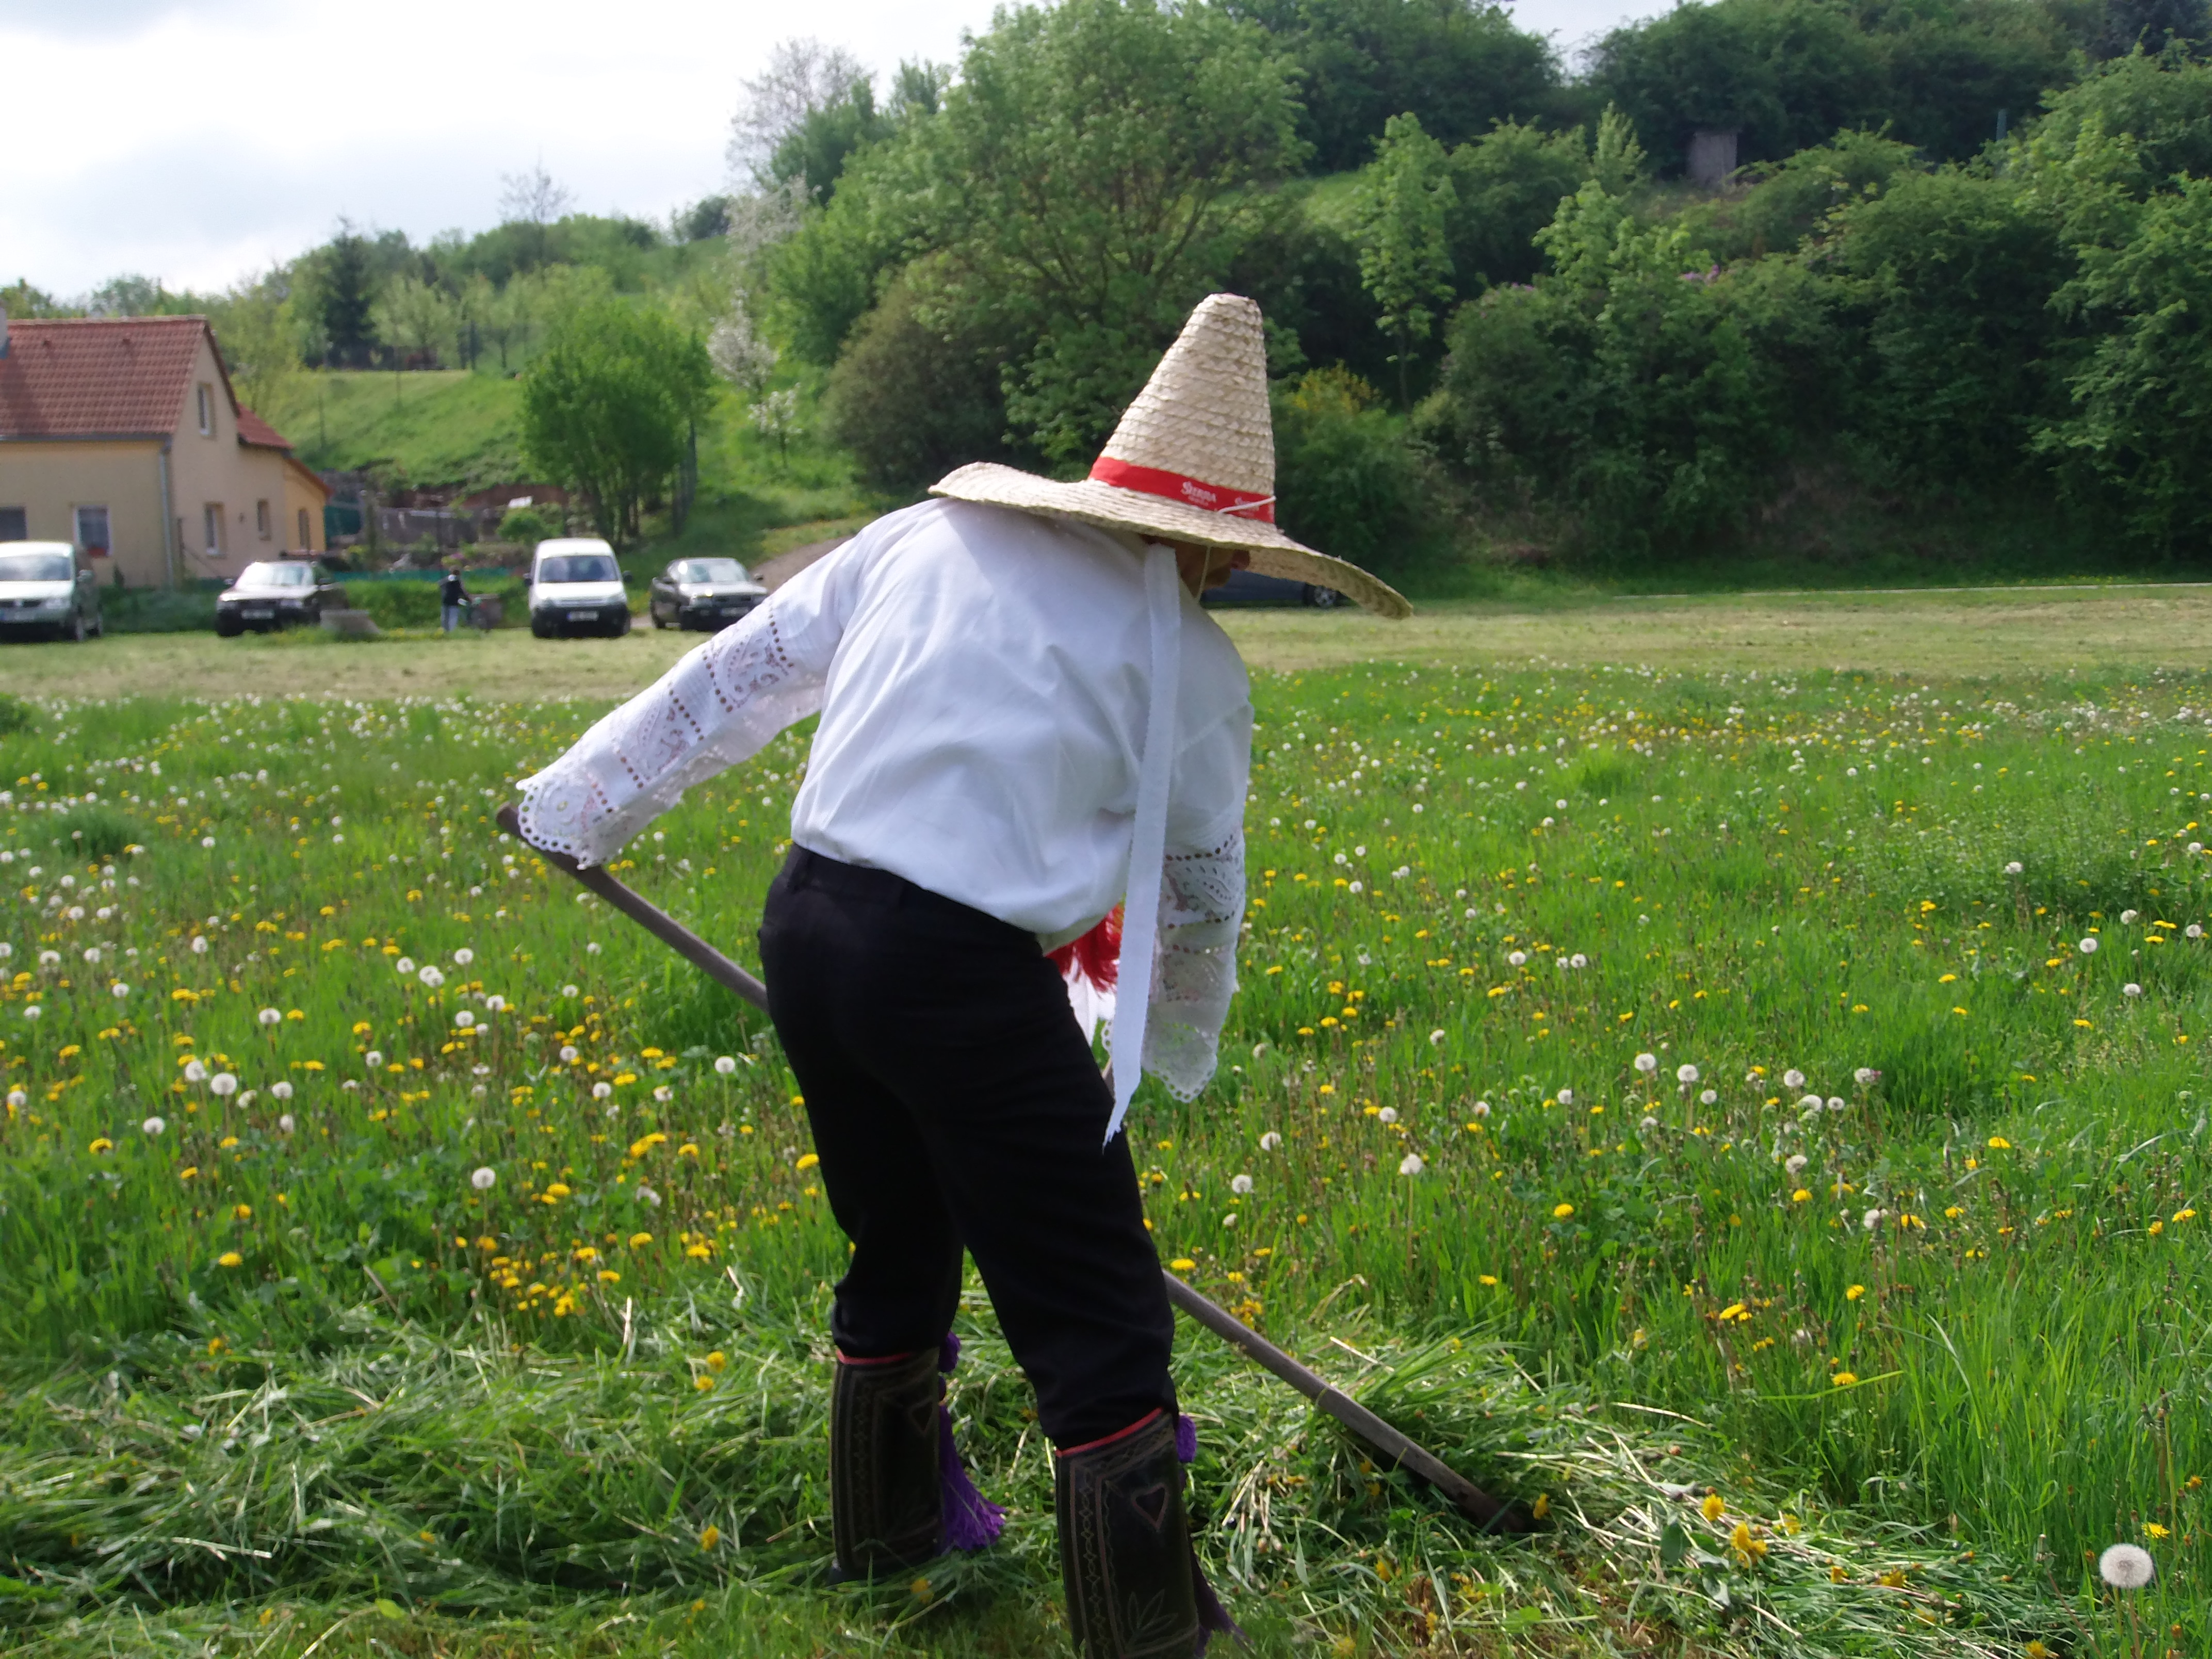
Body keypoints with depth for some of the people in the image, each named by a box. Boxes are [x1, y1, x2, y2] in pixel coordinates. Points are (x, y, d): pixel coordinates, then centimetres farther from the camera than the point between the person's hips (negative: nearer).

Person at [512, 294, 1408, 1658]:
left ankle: (892, 1524, 48)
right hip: (962, 974, -7)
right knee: (1101, 1328, 6)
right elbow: (1204, 905, 10)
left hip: (805, 927, 7)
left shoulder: (927, 537, 11)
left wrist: (580, 803, 27)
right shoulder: (1192, 665, 0)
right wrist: (1175, 1061, 28)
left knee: (902, 1250, 28)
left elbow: (735, 677, 16)